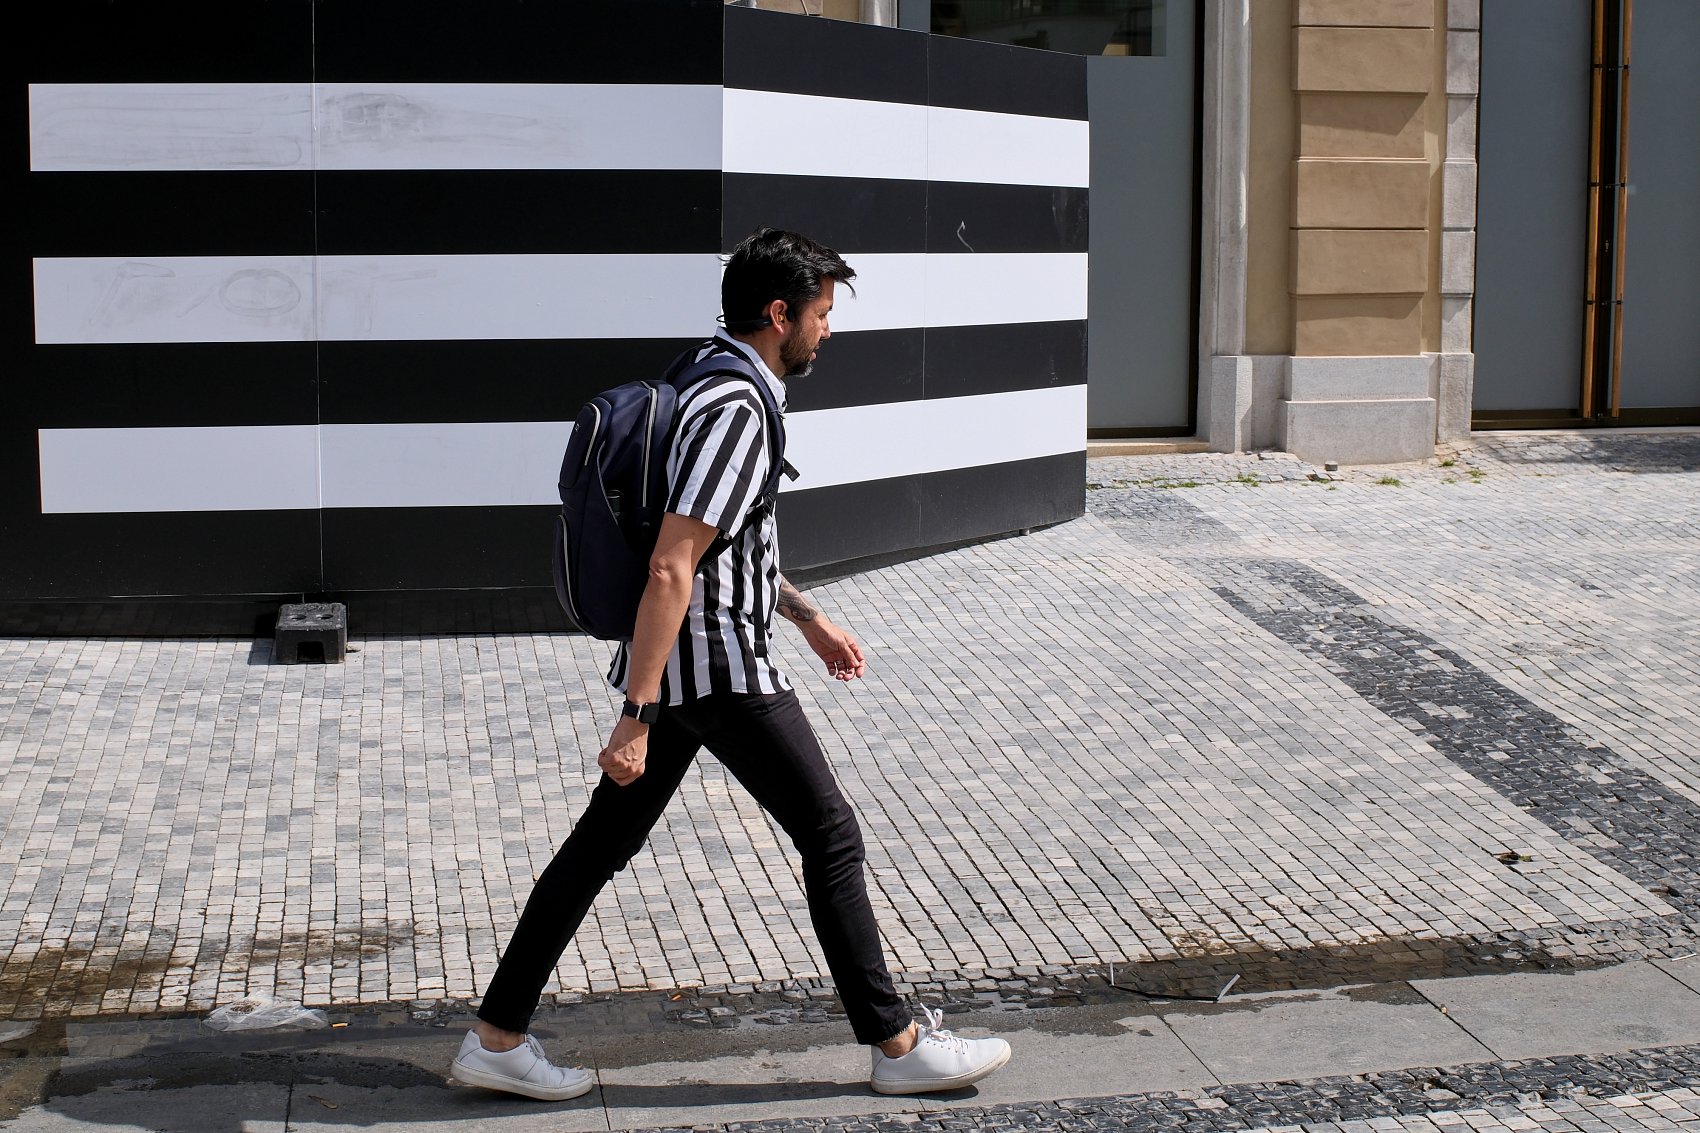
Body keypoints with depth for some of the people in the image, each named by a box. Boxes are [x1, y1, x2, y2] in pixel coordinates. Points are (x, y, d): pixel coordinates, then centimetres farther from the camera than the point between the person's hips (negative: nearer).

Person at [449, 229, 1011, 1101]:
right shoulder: (736, 411, -20)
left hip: (677, 660, 10)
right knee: (830, 837, 2)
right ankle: (898, 1045, 12)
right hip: (719, 668, -10)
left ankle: (498, 1037, 15)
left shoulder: (714, 385, 13)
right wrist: (637, 716, -26)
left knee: (603, 843, 11)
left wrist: (807, 617, 30)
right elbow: (670, 570, -26)